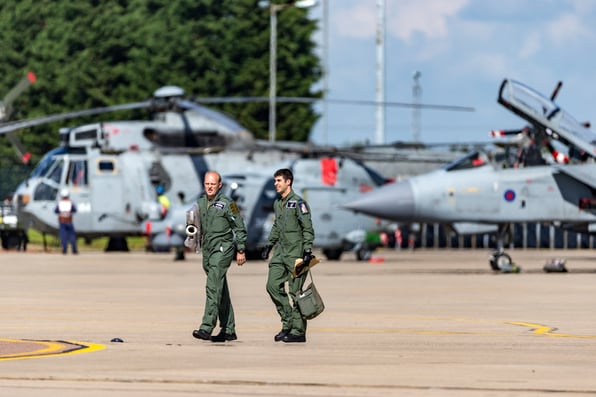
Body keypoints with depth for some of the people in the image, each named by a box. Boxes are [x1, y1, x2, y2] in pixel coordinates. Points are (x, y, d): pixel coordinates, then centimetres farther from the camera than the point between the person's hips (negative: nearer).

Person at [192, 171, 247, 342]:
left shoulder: (227, 203, -7)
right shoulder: (200, 203, 12)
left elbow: (239, 227, -3)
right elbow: (198, 226, 23)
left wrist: (241, 251, -4)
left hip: (223, 248, -7)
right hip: (207, 249, 7)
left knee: (213, 287, -17)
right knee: (221, 290, 12)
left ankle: (207, 328, -24)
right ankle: (228, 330, 17)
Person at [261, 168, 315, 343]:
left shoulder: (298, 203, -10)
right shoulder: (277, 203, 13)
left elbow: (308, 229, -12)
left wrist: (307, 250, -18)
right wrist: (269, 245, 23)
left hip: (295, 253, -8)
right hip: (280, 251, 8)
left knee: (295, 291, -5)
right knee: (273, 286, 2)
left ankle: (298, 330, 1)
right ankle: (288, 322, 12)